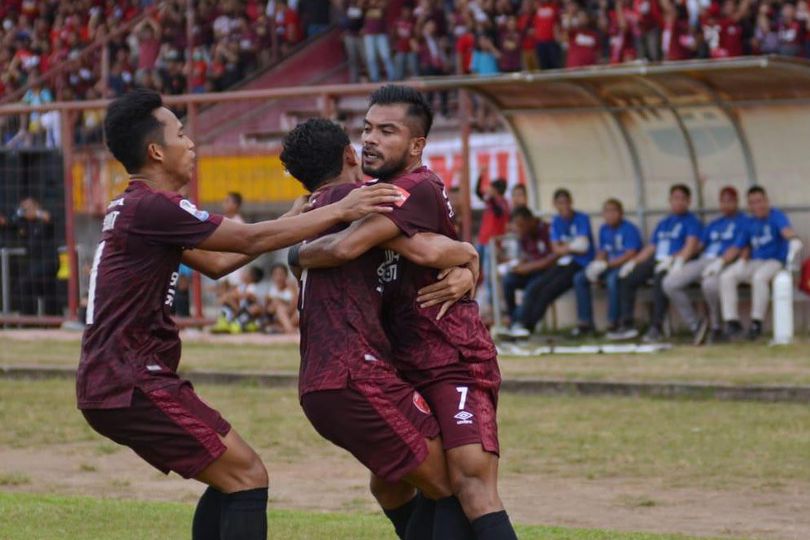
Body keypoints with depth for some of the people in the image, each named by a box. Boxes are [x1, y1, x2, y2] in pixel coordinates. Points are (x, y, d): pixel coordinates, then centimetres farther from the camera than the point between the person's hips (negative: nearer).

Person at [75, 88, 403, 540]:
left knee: (231, 480, 16)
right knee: (248, 477, -9)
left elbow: (215, 262, 23)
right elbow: (252, 240, -14)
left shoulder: (136, 208, 16)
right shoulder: (153, 207, -16)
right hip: (132, 385, -10)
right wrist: (338, 212, -7)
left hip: (114, 383, 10)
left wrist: (290, 221, 21)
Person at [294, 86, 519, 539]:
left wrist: (298, 255, -8)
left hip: (456, 362, -10)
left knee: (471, 477, -23)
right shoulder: (383, 188, 13)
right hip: (408, 366, 10)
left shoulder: (417, 189, -17)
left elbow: (345, 247, -26)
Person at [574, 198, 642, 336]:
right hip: (608, 267, 8)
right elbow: (601, 252, 13)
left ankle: (613, 323, -29)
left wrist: (605, 265, -24)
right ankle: (585, 322, -7)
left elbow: (630, 255, -20)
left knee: (612, 278, -39)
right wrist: (596, 265, -11)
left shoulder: (629, 229, -11)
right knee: (579, 278, -8)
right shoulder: (604, 229, 11)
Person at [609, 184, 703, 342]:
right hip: (656, 261, 8)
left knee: (660, 278, -37)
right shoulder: (663, 223, 26)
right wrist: (633, 262, 9)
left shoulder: (692, 221, 4)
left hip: (674, 263, -7)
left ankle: (656, 327, -37)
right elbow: (651, 247, 24)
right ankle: (627, 326, -8)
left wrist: (674, 260, -25)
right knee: (626, 278, -8)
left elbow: (691, 246, -10)